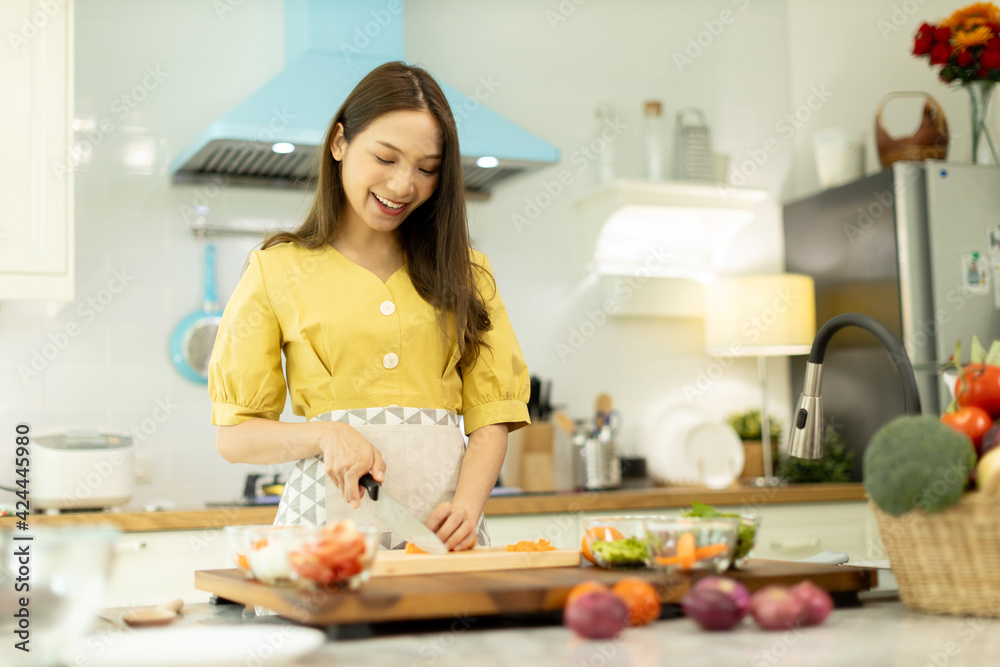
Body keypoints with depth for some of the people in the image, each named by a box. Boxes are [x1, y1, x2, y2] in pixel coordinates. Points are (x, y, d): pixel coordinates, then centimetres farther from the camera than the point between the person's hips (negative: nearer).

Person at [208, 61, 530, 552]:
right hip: (330, 515, -1)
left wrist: (466, 506, -10)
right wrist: (325, 435, -11)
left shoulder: (463, 271, 14)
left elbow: (491, 417, 8)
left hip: (443, 517, 2)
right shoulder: (278, 268, 7)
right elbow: (234, 436, 7)